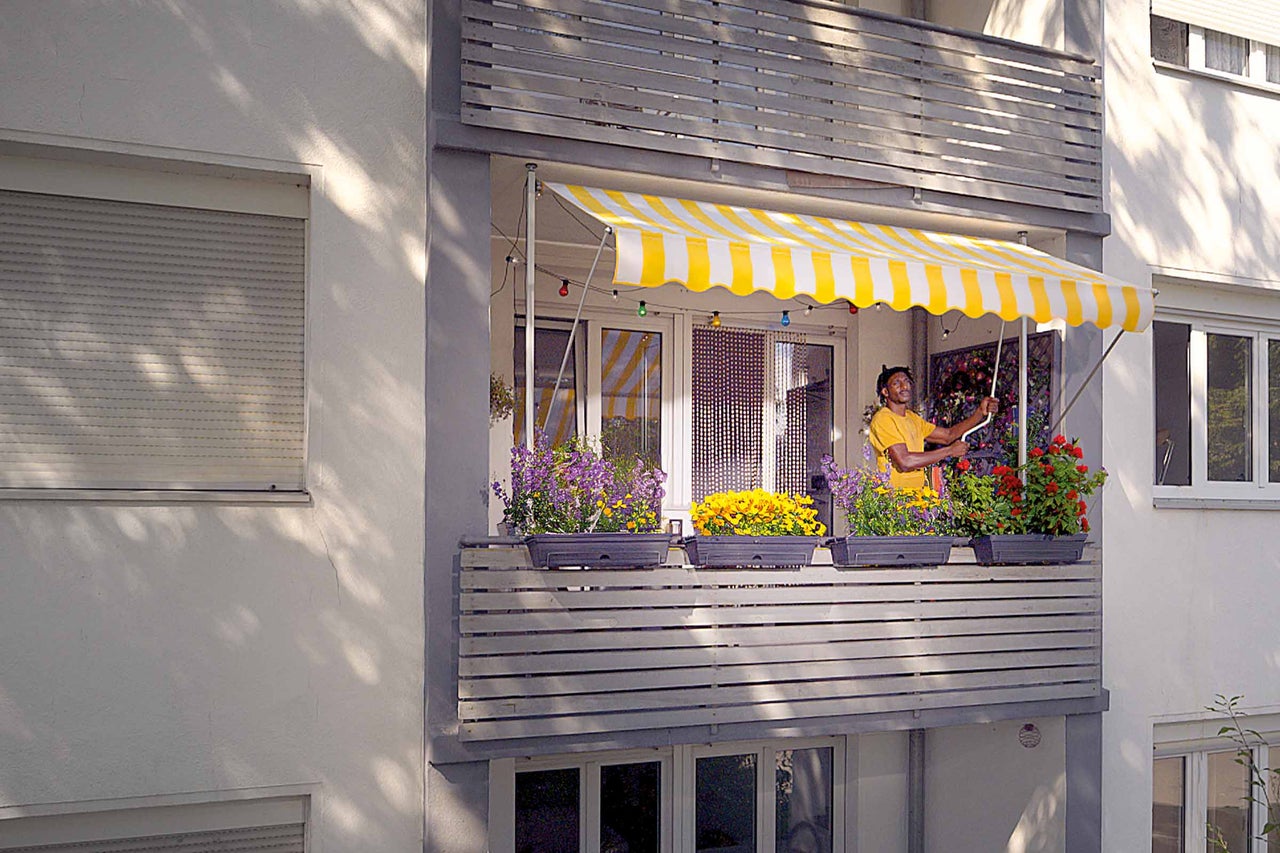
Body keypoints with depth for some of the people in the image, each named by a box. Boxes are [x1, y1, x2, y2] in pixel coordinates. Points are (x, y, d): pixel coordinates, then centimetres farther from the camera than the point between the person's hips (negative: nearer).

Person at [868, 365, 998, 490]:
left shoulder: (912, 417, 19)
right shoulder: (883, 418, -9)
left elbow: (948, 435, 17)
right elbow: (904, 462, -18)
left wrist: (981, 412, 5)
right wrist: (949, 451, -9)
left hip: (919, 491, 8)